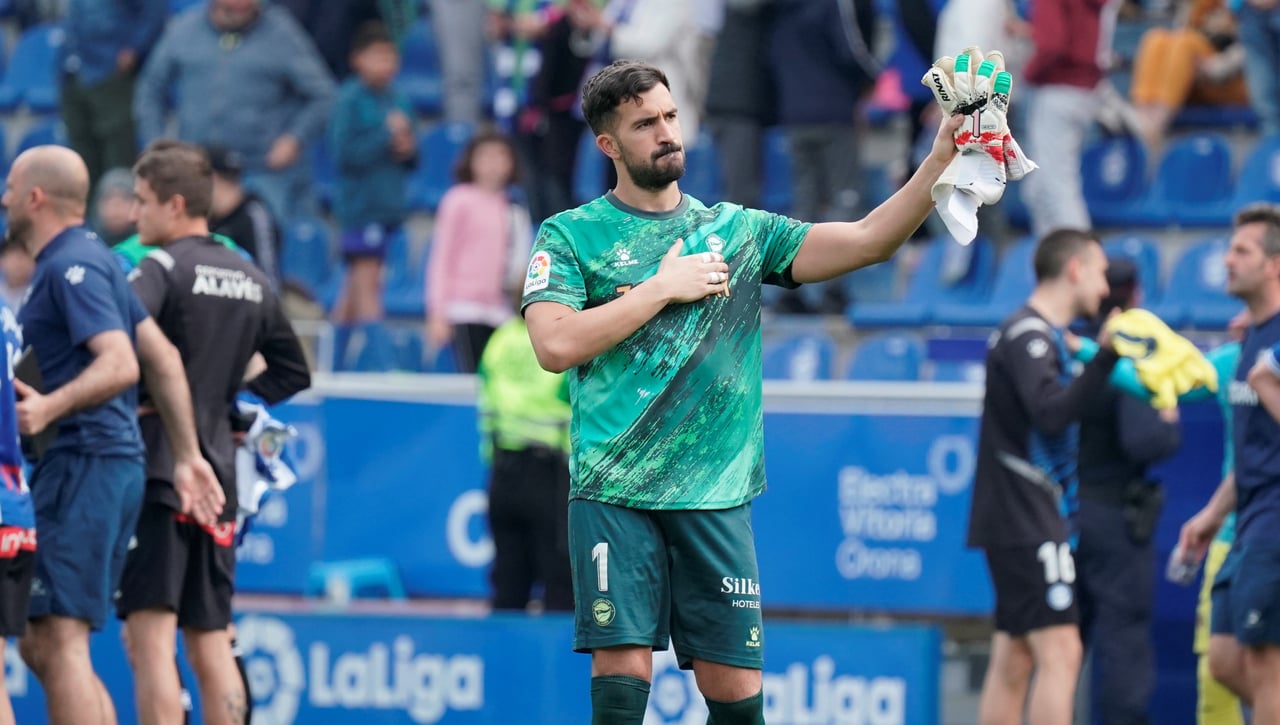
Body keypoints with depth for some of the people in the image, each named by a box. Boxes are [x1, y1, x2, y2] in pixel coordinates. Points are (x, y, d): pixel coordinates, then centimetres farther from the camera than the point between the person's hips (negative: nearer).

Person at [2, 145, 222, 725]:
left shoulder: (71, 267, -11)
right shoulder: (90, 259, 20)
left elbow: (120, 365, -22)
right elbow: (163, 358, 21)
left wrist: (50, 407, -34)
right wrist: (187, 456, 21)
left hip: (83, 467, -10)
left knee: (59, 640, -13)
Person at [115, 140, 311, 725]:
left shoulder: (160, 268, -9)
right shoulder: (253, 281, 14)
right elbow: (293, 371, 24)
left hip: (156, 472, -7)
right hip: (217, 473, 7)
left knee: (151, 638, -8)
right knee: (210, 643, 12)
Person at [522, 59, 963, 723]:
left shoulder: (739, 230, 14)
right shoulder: (571, 235, 6)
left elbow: (864, 241, 4)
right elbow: (554, 345, -9)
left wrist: (940, 161, -9)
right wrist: (664, 287, -7)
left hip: (715, 497, 3)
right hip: (615, 495, -3)